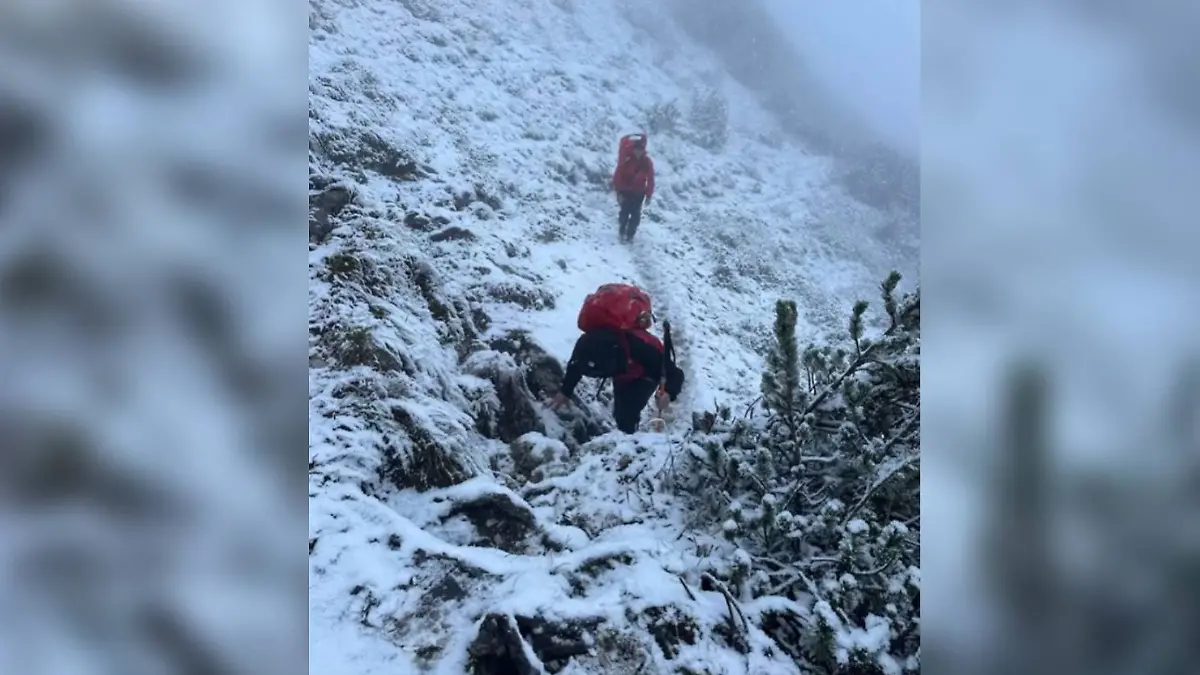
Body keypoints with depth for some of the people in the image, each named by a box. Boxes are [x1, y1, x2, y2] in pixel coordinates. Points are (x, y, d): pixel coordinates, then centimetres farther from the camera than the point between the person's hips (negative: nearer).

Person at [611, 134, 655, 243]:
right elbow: (618, 176, -13)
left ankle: (630, 234, 12)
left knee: (635, 214, -1)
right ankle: (622, 232, 20)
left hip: (639, 192, 2)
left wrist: (649, 195, -5)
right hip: (625, 191, -2)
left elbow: (650, 179, -4)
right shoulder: (626, 160, -16)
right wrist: (618, 192, -16)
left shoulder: (647, 162, -9)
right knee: (625, 211, -3)